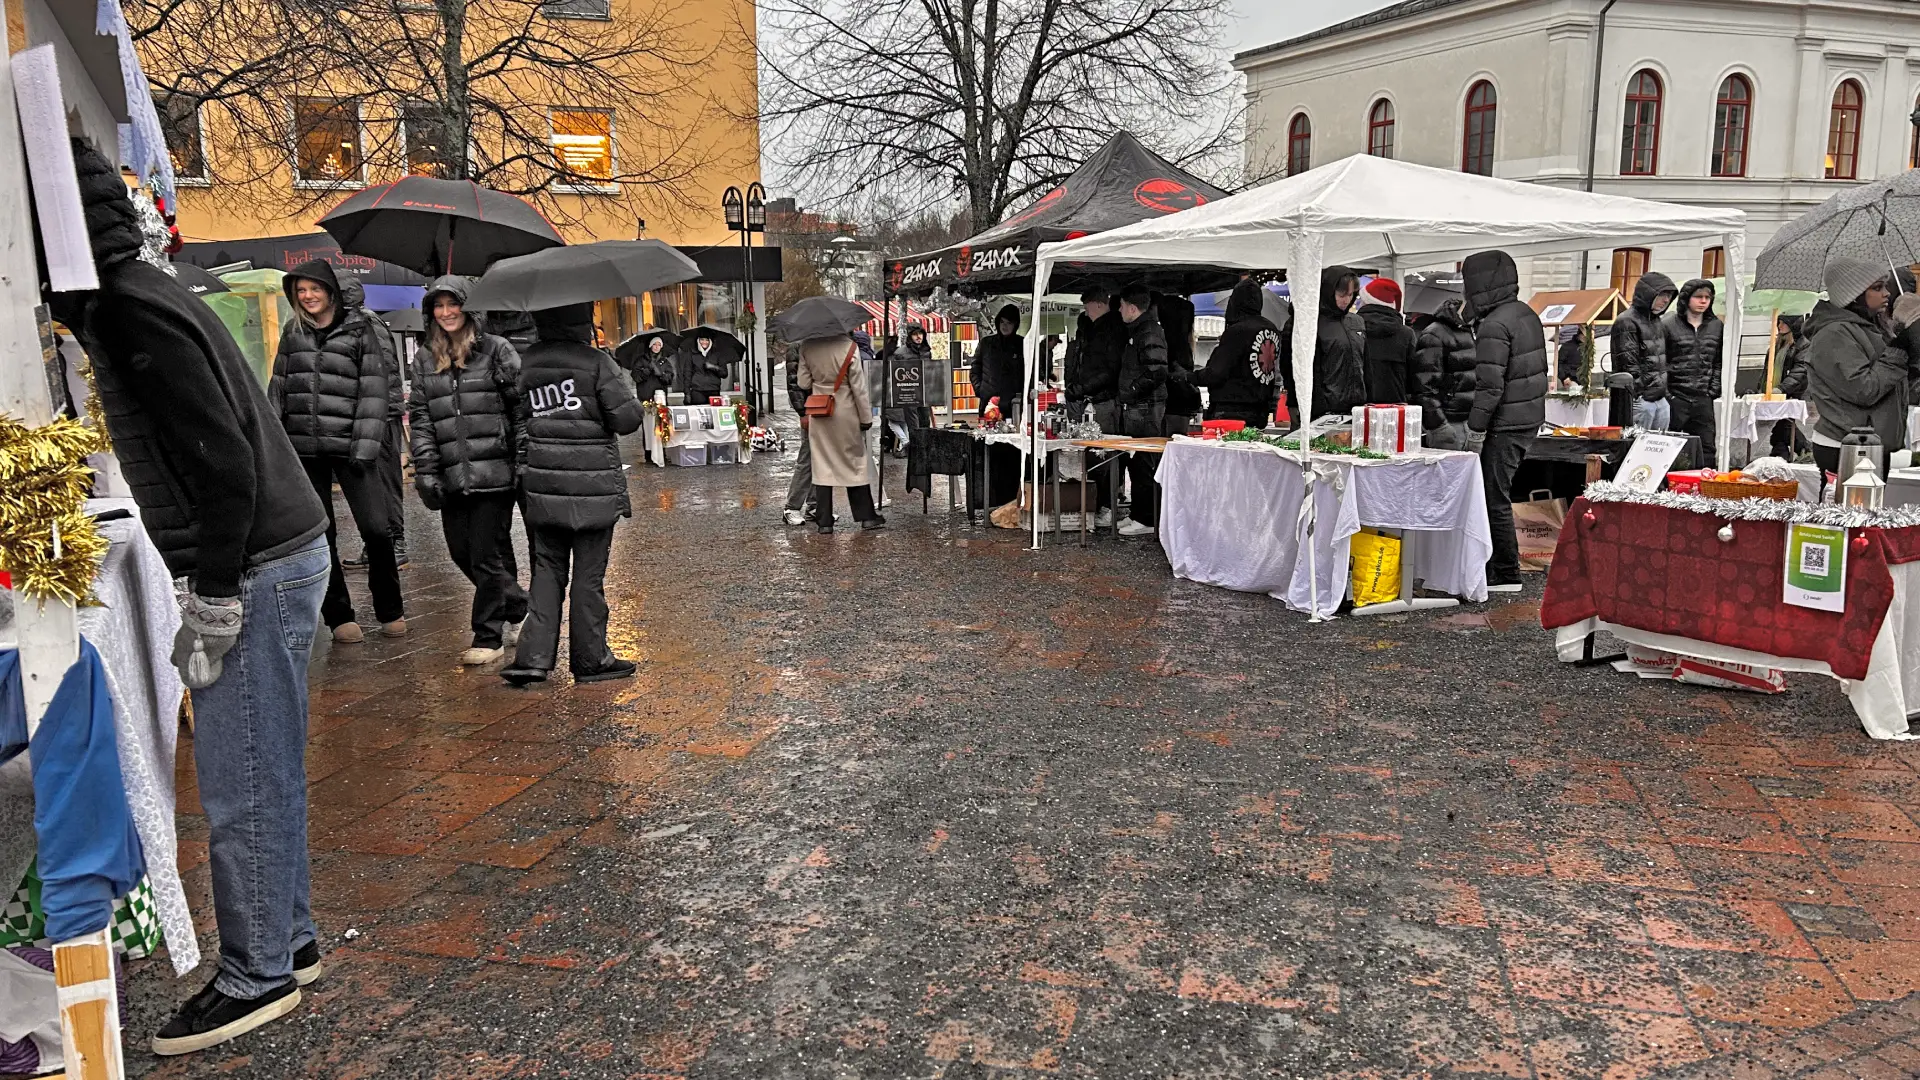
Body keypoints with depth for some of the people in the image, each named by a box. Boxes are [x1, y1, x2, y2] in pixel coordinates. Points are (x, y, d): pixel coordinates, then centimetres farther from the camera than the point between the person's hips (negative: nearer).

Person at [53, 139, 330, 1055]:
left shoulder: (135, 315, -17)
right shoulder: (133, 301, 15)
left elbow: (222, 463, -23)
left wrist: (211, 605, -18)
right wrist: (206, 589, 18)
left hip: (257, 568, -10)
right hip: (272, 558, 10)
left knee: (241, 788, 0)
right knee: (260, 776, 17)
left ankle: (256, 974, 14)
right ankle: (288, 941, 30)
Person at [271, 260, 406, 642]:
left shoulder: (358, 331, 2)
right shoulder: (292, 334, 12)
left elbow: (373, 392, -4)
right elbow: (277, 389, 14)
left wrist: (365, 446, -12)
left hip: (348, 444, -3)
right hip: (303, 449, 3)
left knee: (376, 529, -7)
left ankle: (390, 611, 12)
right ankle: (339, 616, 17)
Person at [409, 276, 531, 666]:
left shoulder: (496, 351, 0)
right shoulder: (426, 363, 12)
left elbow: (522, 408, -2)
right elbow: (420, 419, 10)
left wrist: (523, 463, -8)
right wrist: (426, 472, 0)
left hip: (494, 472, -5)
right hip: (452, 476, 5)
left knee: (487, 556, -1)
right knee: (461, 553, 9)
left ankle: (489, 637, 11)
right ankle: (516, 606, 32)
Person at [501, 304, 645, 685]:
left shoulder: (525, 364, 5)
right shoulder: (596, 362, -11)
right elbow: (627, 419, -11)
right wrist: (625, 391, 6)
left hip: (542, 484, 5)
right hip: (593, 485, -4)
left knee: (547, 568, 13)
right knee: (589, 574, 5)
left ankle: (533, 656, 5)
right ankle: (590, 659, 15)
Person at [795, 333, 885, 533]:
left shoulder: (807, 347, -5)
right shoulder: (848, 347, -16)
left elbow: (803, 383, 2)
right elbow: (859, 386, -12)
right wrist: (866, 417, -4)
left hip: (818, 413, 3)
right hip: (845, 413, -3)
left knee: (822, 465, 8)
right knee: (855, 463, 9)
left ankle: (824, 521, 8)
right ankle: (867, 517, 14)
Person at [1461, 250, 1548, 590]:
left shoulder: (1494, 326, -18)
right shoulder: (1528, 315, 13)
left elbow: (1490, 385, -22)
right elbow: (1539, 369, 19)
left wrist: (1475, 428, -15)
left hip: (1506, 423, -10)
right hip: (1530, 418, 10)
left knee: (1495, 497, -3)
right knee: (1497, 493, 16)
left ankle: (1506, 573, 3)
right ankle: (1499, 564, 23)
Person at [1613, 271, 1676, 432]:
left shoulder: (1657, 322, 19)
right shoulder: (1627, 322, -10)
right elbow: (1629, 365, -14)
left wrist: (1665, 391, 19)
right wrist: (1638, 395, -16)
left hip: (1661, 399, 9)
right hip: (1640, 400, -9)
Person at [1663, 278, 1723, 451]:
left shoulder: (1716, 326, 12)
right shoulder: (1668, 324, -4)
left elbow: (1719, 361, 17)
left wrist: (1714, 390, 7)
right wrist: (1664, 393, -10)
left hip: (1703, 399, 4)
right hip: (1675, 398, -4)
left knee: (1706, 449, 5)